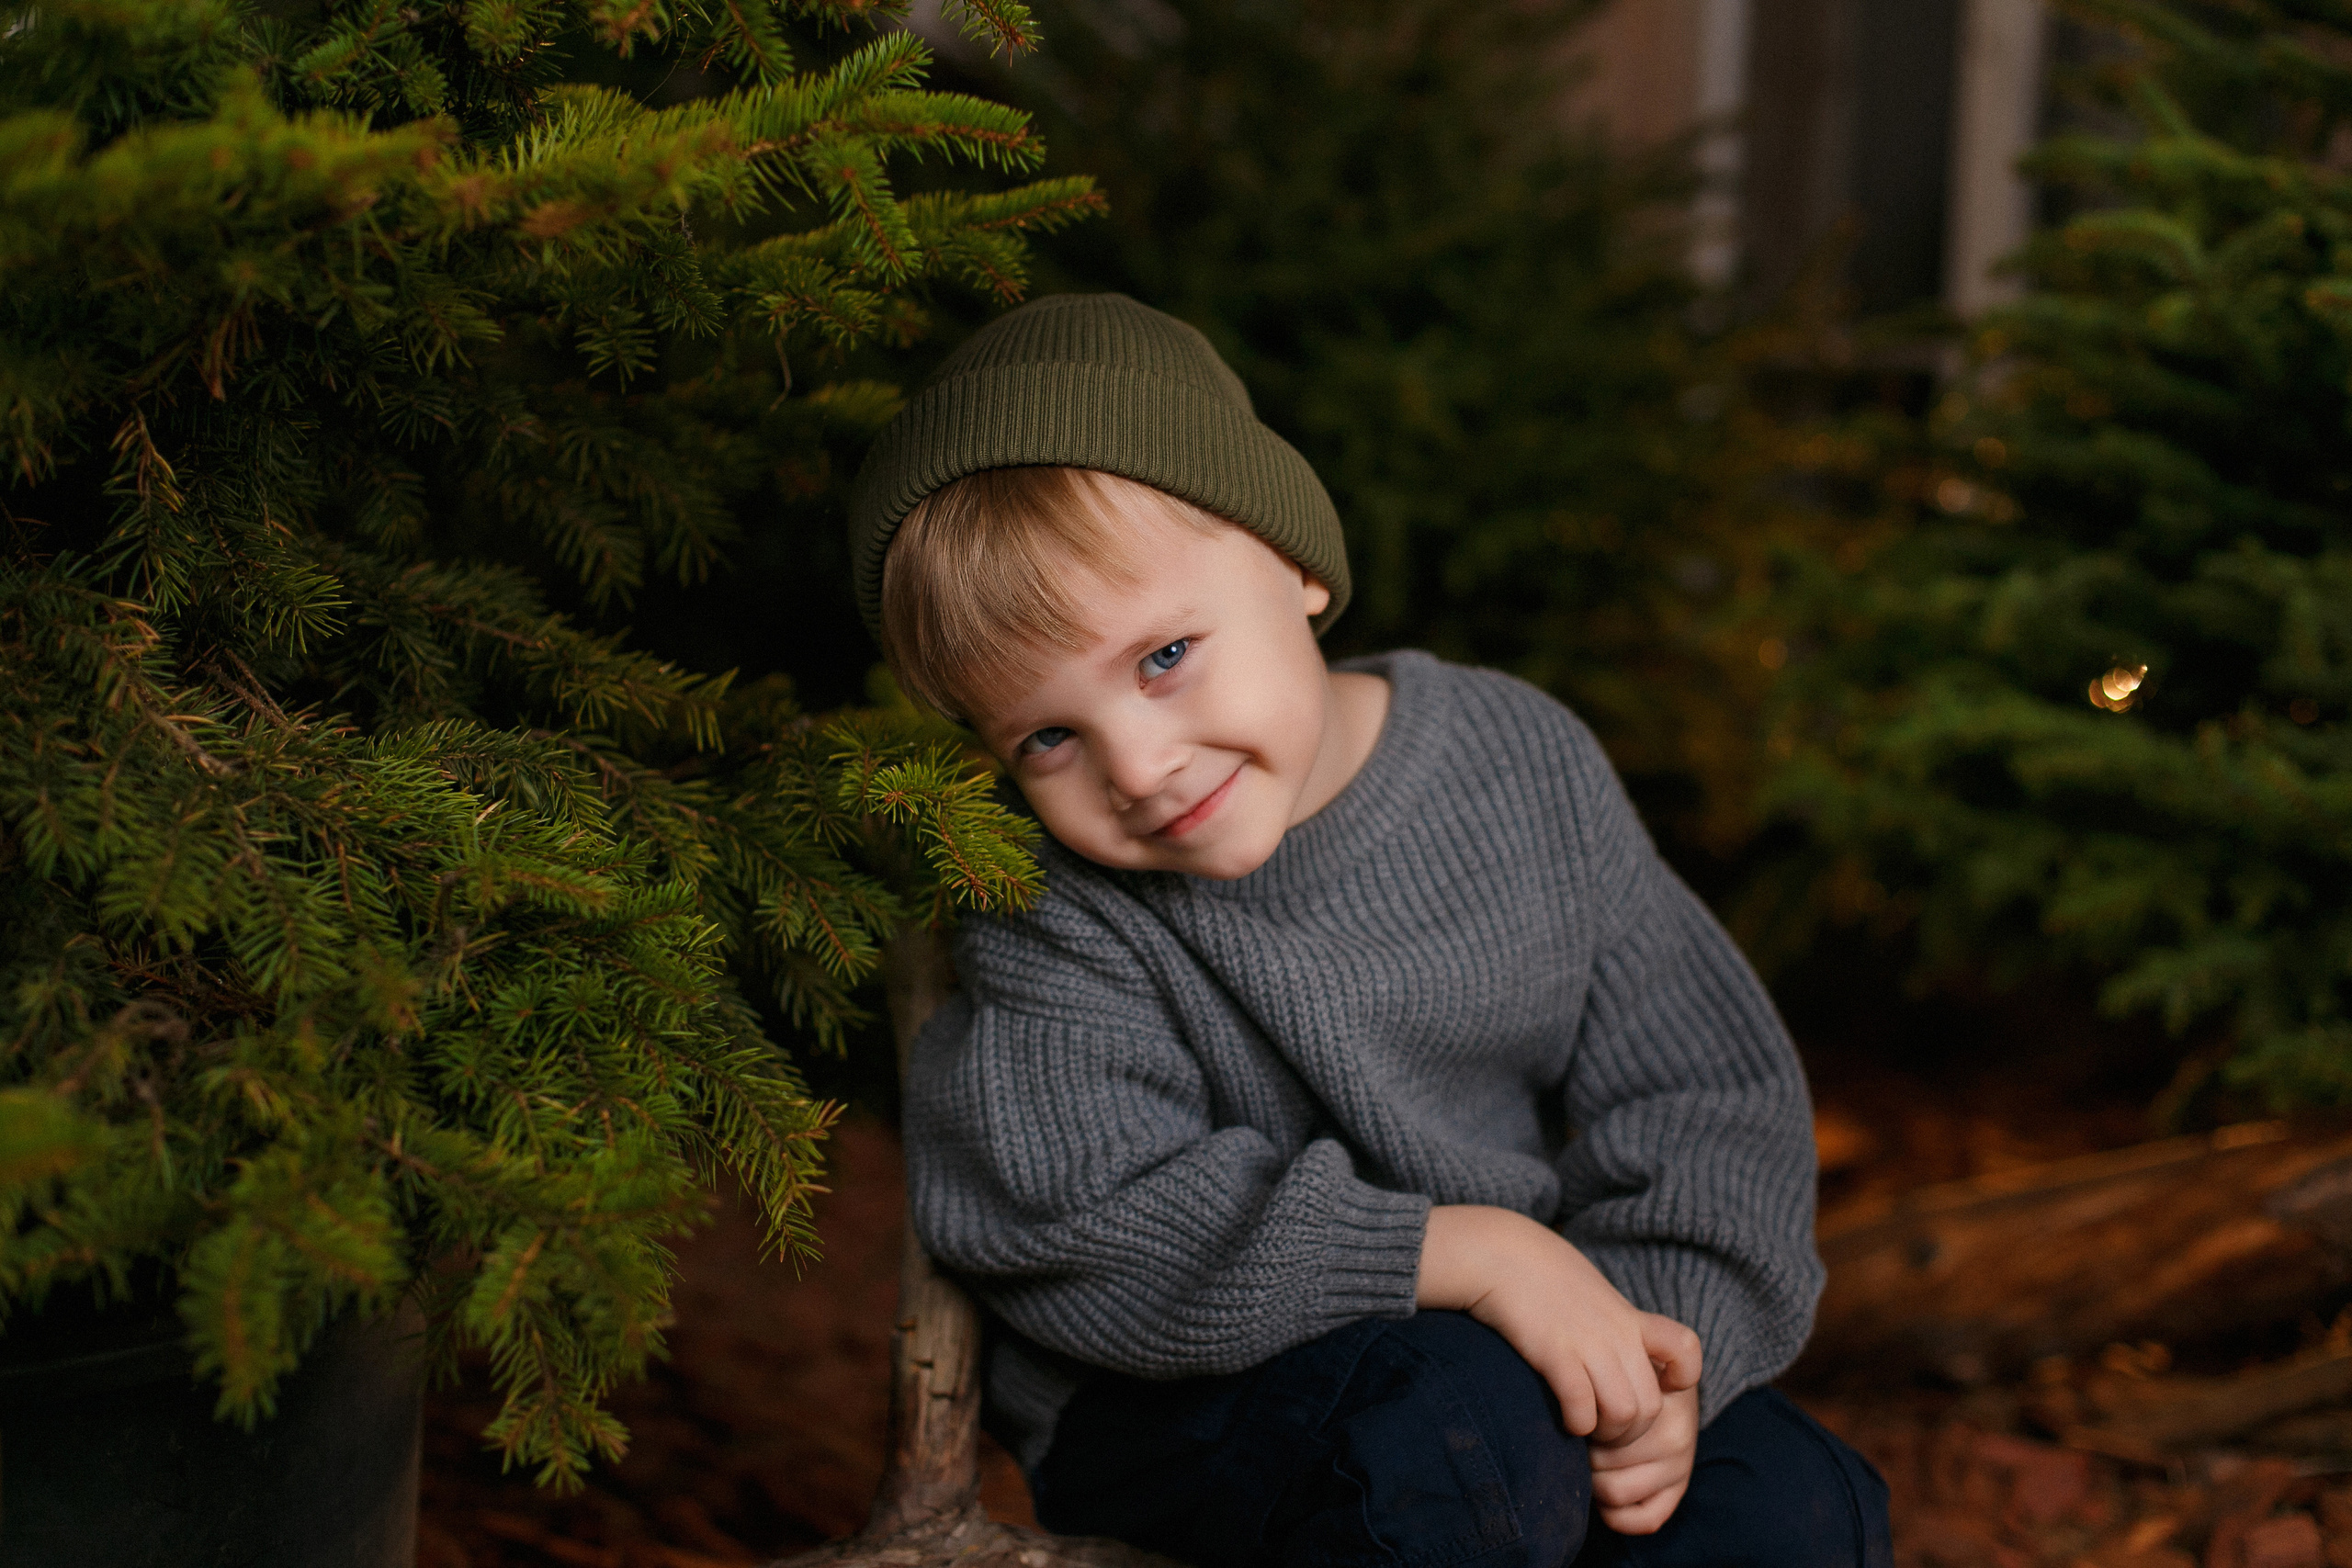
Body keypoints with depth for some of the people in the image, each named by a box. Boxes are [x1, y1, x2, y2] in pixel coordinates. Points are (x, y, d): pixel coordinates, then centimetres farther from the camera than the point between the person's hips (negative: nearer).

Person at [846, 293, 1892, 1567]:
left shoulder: (1526, 767, -5)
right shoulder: (1054, 921, -15)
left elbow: (1708, 1098, 1)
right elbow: (1089, 1240, -27)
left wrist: (1659, 1342, -16)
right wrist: (1471, 1249, -30)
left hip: (1514, 1348, 4)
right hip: (1172, 1405, -3)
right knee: (1458, 1425, -33)